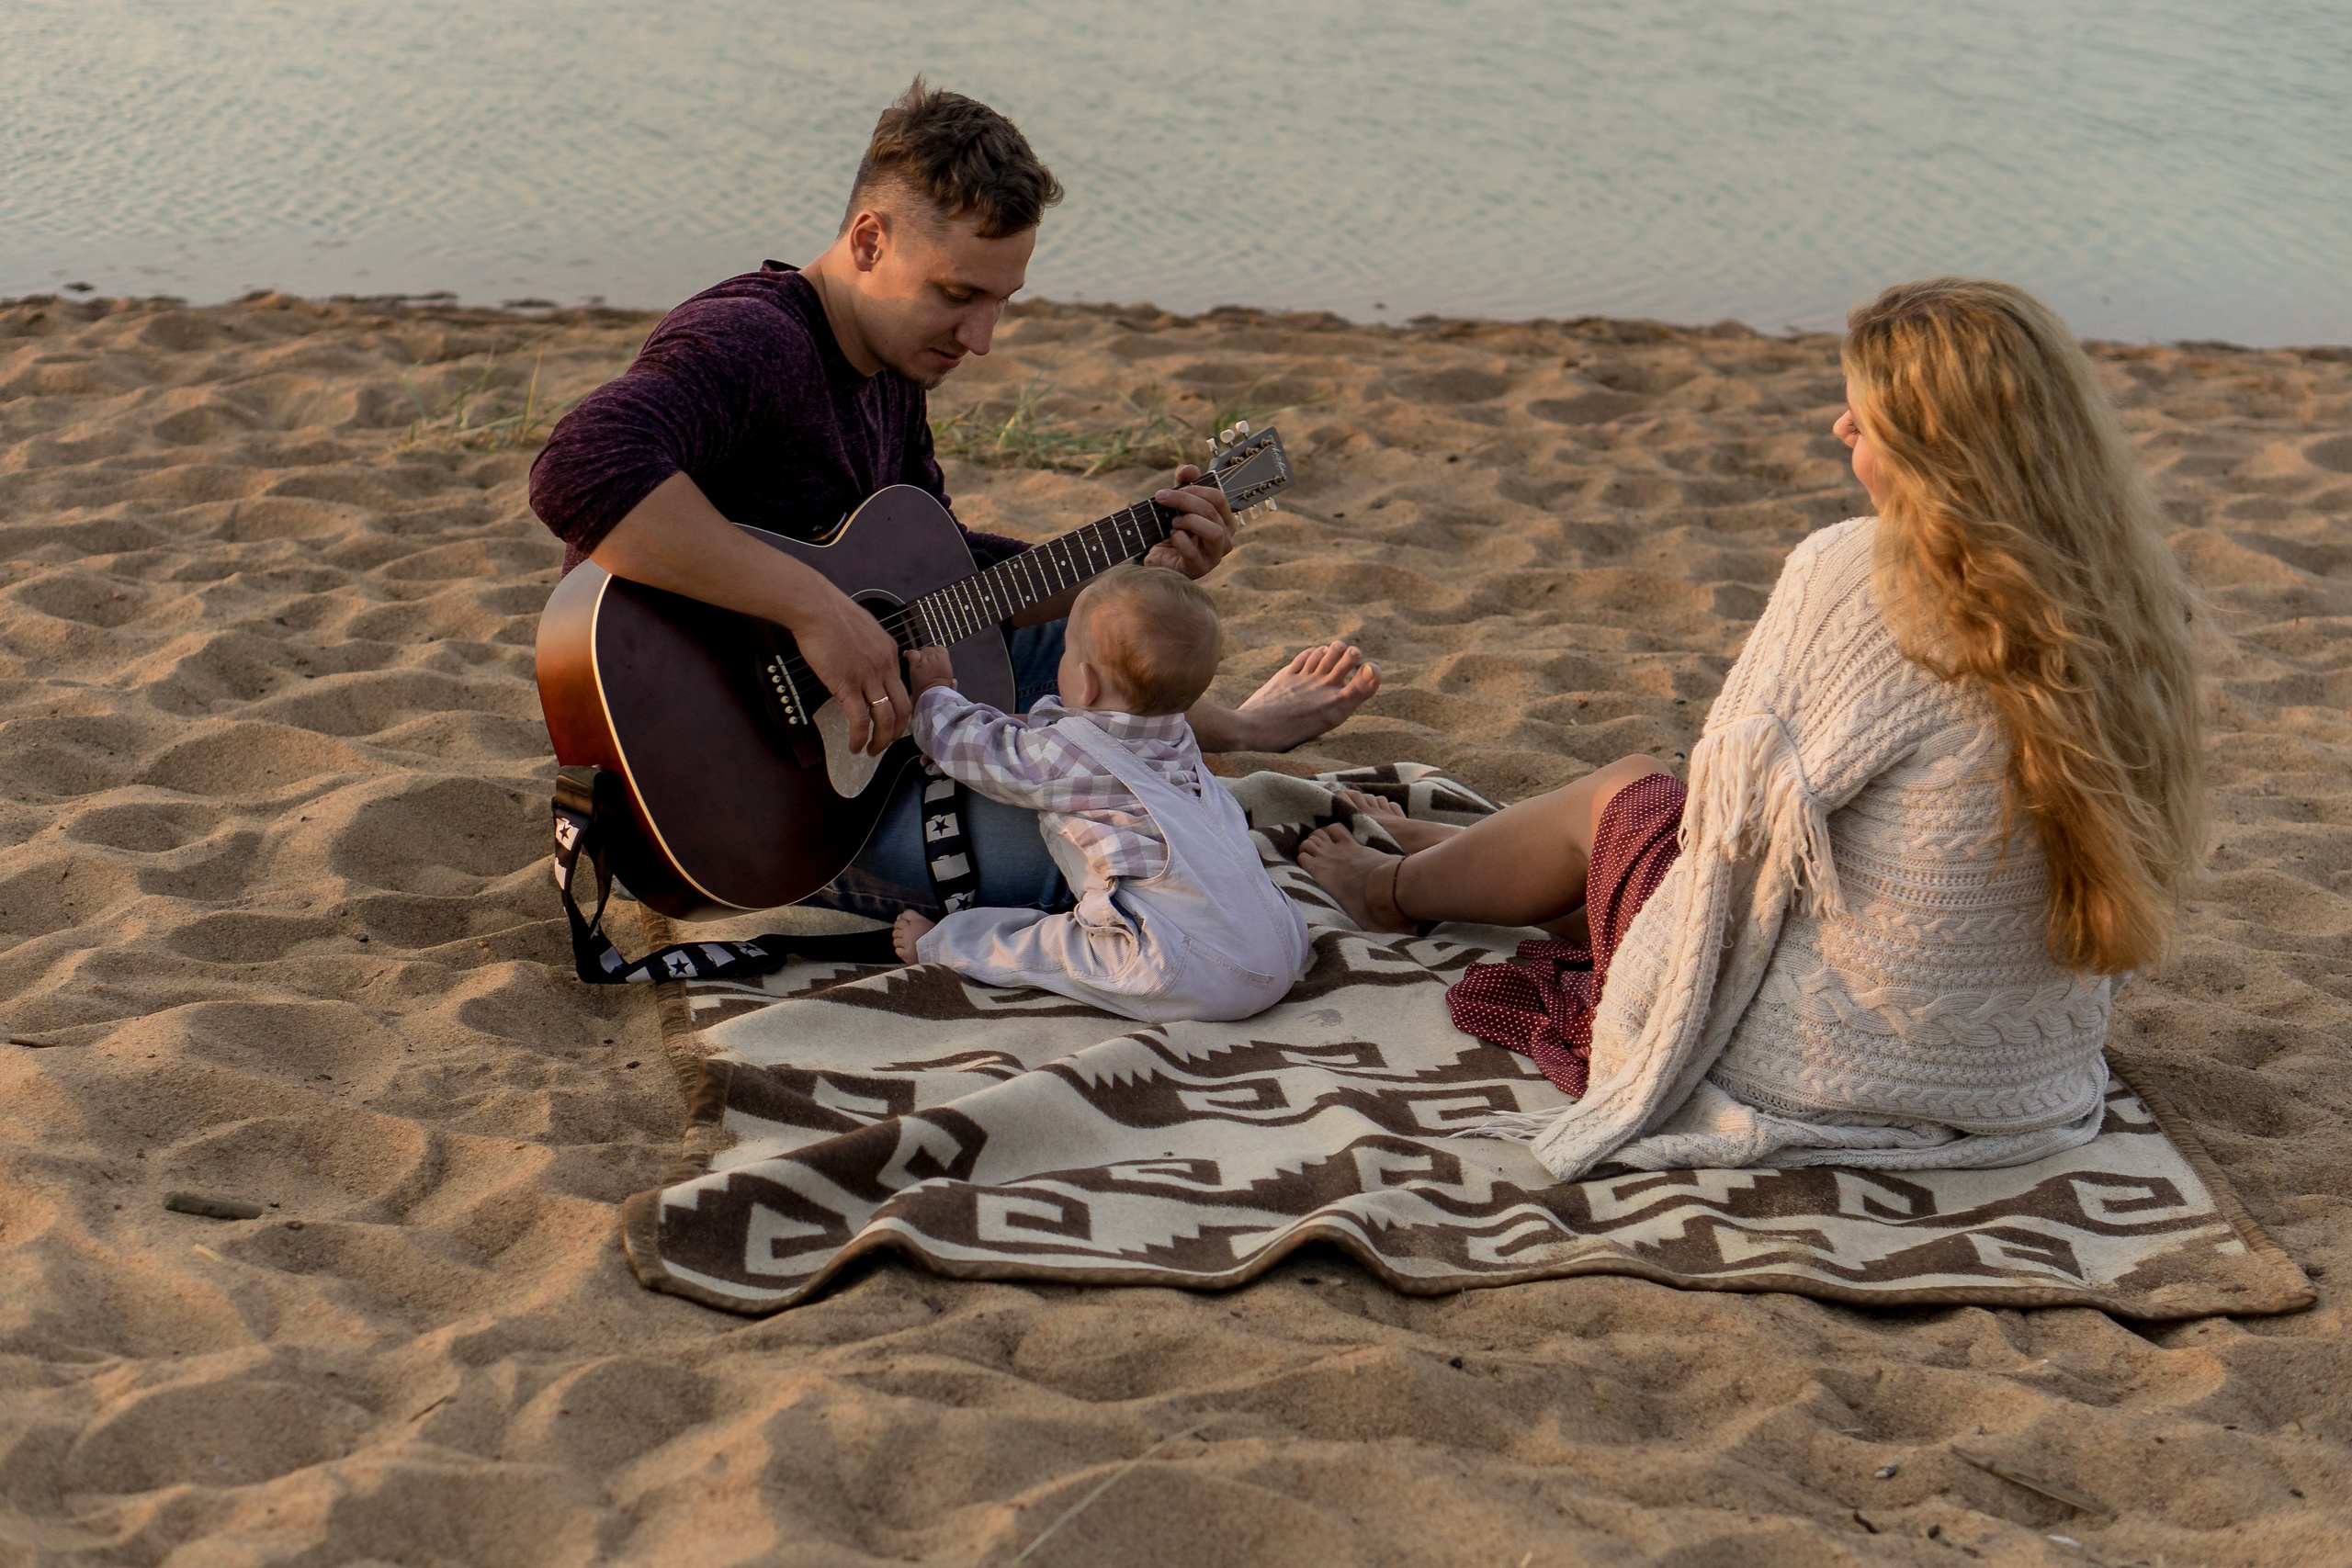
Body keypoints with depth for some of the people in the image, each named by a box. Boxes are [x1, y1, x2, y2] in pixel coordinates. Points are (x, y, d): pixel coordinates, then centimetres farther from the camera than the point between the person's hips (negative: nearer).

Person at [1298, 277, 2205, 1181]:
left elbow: (1737, 809, -13)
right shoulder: (2133, 606, -7)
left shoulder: (1849, 576, -24)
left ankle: (1397, 886, 53)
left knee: (1624, 792, 23)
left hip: (1828, 1072, -6)